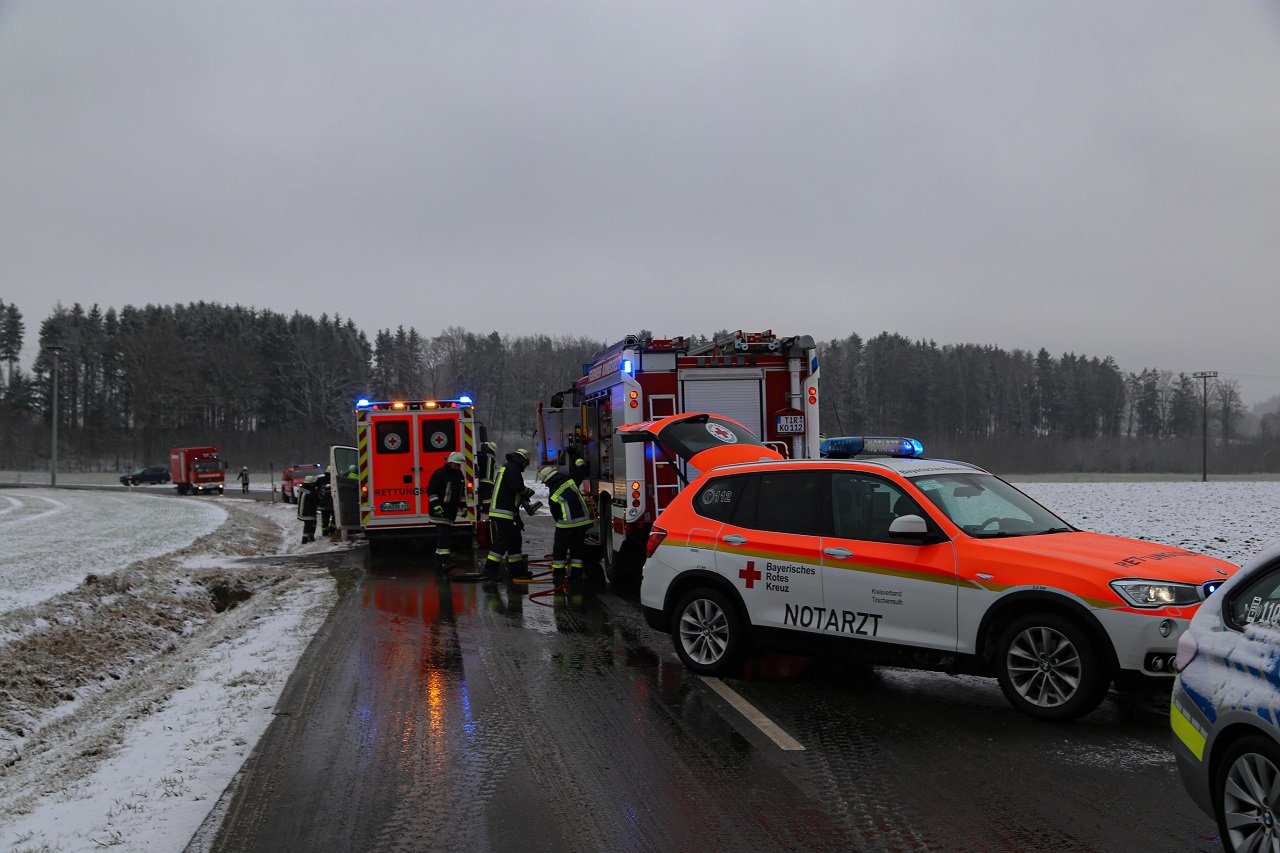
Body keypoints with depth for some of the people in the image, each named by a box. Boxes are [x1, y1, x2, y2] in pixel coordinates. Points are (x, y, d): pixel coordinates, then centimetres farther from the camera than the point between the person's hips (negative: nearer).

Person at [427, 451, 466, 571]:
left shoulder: (459, 474, 13)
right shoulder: (439, 474, -13)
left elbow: (462, 492, 24)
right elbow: (431, 491, -16)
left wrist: (463, 505, 17)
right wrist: (436, 506, -23)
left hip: (451, 510, 9)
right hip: (439, 510, -9)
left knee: (447, 535, 11)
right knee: (443, 535, -17)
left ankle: (439, 561, 19)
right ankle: (443, 562, -23)